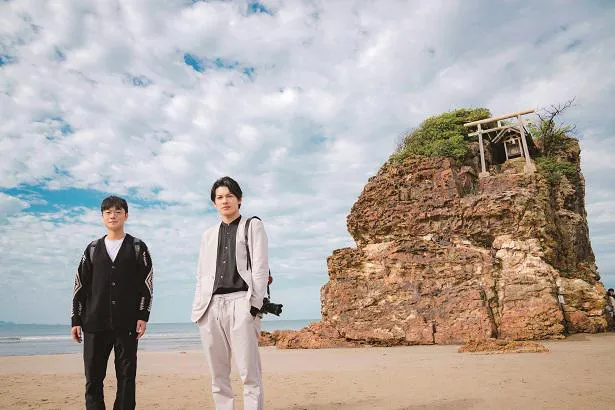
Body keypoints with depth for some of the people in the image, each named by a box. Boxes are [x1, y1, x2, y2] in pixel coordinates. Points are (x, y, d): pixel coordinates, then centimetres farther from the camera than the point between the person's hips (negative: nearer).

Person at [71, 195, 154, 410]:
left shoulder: (137, 247, 5)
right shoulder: (93, 249, 12)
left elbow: (147, 284, 1)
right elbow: (80, 286, 12)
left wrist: (143, 316, -7)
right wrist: (76, 320, 6)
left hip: (127, 324, -2)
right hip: (95, 324, 2)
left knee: (126, 377, 2)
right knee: (93, 378, 4)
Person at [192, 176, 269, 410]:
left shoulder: (252, 226, 9)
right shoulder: (208, 234, 21)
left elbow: (260, 268, -1)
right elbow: (201, 274, 18)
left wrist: (255, 304, -10)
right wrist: (198, 307, 8)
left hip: (240, 302, -4)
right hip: (211, 306, 5)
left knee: (249, 371, -7)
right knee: (218, 373, 6)